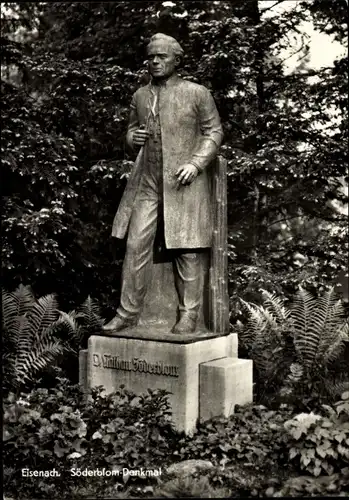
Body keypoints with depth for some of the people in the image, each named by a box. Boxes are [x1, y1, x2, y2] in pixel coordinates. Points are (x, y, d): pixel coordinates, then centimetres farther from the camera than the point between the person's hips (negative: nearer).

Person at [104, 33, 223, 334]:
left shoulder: (198, 93, 2)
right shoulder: (140, 96, 16)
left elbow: (214, 132, 1)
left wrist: (196, 163, -13)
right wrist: (134, 137, 1)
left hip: (184, 183, -4)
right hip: (147, 183, 4)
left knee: (187, 249, -2)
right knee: (136, 245, -2)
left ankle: (189, 315, 7)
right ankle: (128, 313, 4)